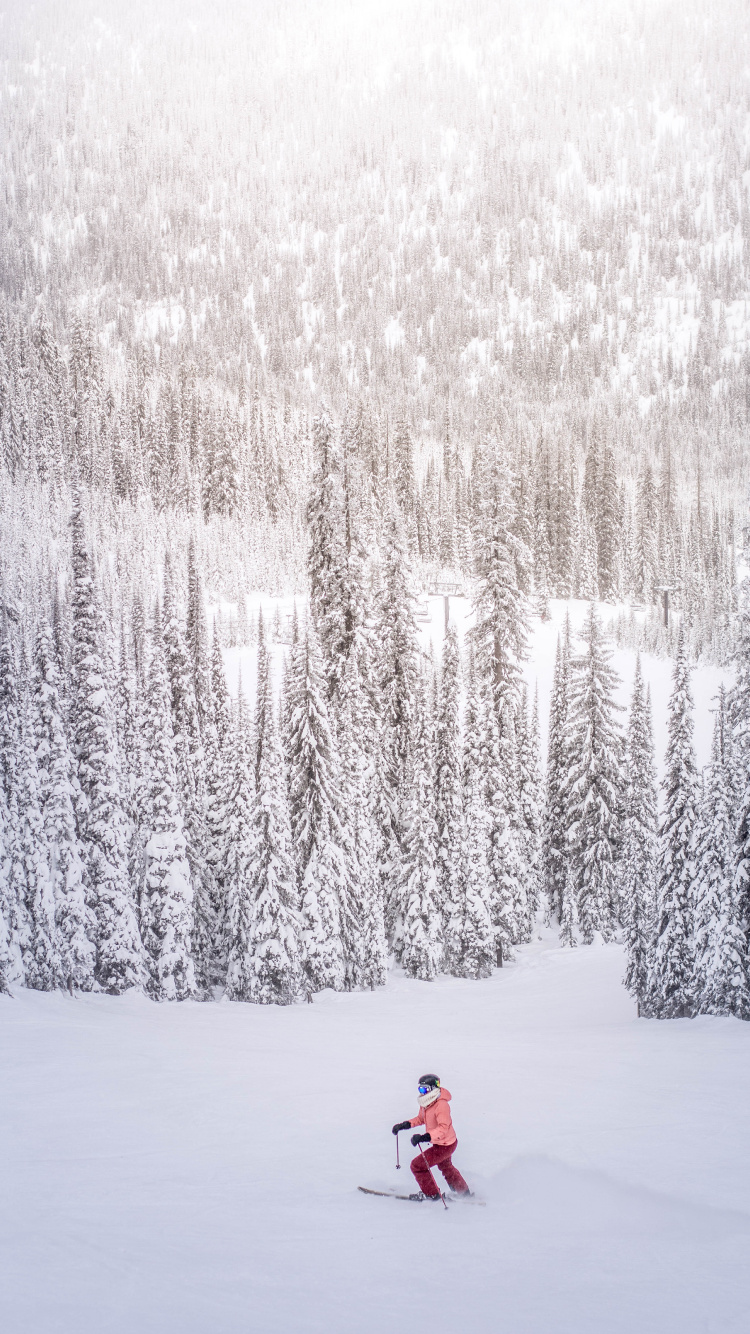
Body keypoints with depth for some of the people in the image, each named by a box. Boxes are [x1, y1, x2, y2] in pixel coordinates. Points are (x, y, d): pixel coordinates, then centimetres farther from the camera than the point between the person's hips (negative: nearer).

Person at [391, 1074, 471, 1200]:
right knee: (445, 1167, 32)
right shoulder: (426, 1103, -3)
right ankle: (464, 1192, 52)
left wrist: (424, 1137, -53)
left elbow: (443, 1128, -41)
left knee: (417, 1165, -5)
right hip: (439, 1143, 10)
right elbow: (421, 1118, 15)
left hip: (445, 1146, -10)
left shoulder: (441, 1106, -32)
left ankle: (431, 1194, 13)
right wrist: (404, 1125, 2)